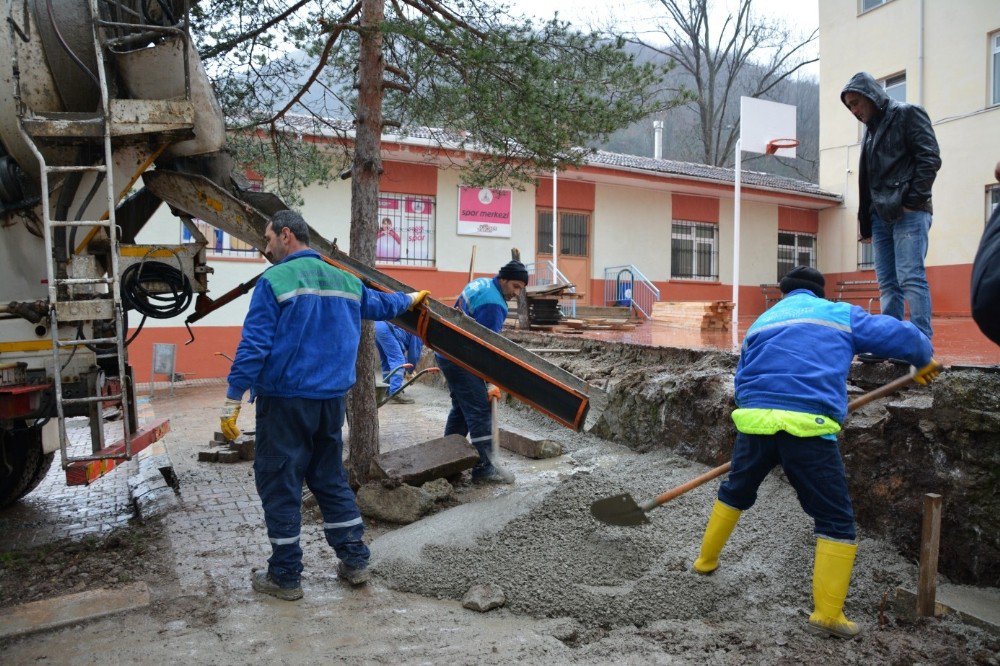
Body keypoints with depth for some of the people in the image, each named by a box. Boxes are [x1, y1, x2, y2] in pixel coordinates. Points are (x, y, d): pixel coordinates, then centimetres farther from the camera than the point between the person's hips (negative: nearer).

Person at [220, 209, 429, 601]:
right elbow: (379, 304, 28)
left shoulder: (275, 281, -9)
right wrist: (410, 300, 48)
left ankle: (285, 576, 14)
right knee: (331, 480, 17)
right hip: (331, 399, 6)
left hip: (283, 400, -6)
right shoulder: (344, 280, 10)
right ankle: (355, 561, 22)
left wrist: (232, 400, -11)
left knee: (279, 485, 5)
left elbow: (254, 345, -14)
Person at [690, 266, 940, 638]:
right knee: (836, 521, 9)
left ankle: (706, 561, 38)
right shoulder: (840, 314, 14)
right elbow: (900, 336, 13)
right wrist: (924, 360, 34)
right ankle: (828, 614, 11)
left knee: (734, 493, 26)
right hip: (809, 428, -3)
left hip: (754, 421, 4)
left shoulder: (761, 323, 23)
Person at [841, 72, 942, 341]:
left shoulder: (907, 114, 3)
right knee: (887, 283, 4)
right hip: (881, 216, 8)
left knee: (911, 278, -14)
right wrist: (867, 223, 16)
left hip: (908, 214, -7)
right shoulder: (872, 129, 25)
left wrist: (912, 202, -13)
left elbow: (930, 159, -7)